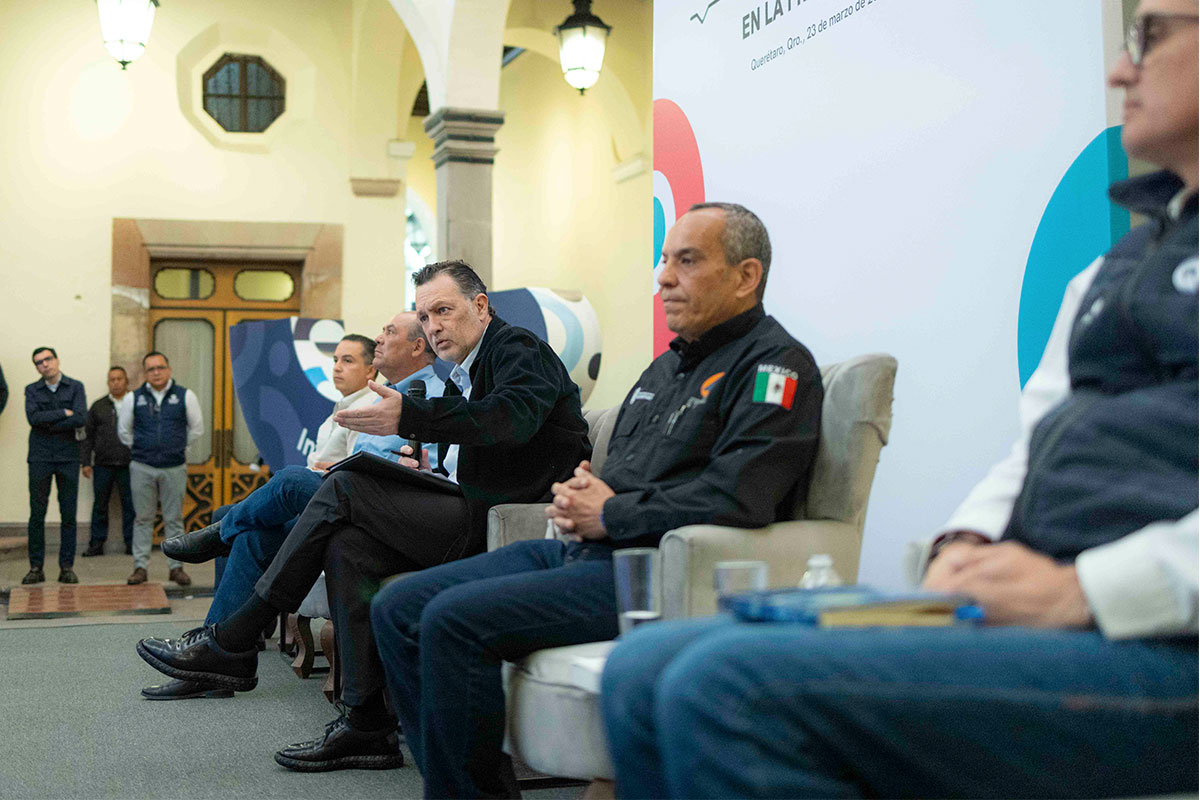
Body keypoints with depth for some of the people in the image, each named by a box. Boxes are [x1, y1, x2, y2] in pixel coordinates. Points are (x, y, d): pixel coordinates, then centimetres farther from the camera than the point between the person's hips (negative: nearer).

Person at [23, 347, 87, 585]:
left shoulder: (75, 387, 3)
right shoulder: (32, 390, 7)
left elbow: (81, 419, -12)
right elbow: (33, 418, -11)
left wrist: (48, 424, -10)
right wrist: (64, 413, -11)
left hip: (68, 457, 0)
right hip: (40, 458, 1)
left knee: (68, 514, 0)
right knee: (37, 514, -1)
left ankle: (67, 567, 6)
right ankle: (36, 567, 5)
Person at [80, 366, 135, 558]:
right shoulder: (98, 407, 11)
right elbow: (88, 436, 11)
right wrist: (85, 462, 3)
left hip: (128, 465, -1)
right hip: (102, 465, 2)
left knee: (130, 505, 2)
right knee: (100, 504, 5)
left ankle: (131, 543, 10)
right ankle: (97, 543, 11)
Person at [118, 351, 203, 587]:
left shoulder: (185, 396, 1)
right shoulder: (135, 398, 4)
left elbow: (197, 429, 11)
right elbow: (123, 430, 16)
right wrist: (138, 448, 15)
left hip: (174, 467, -1)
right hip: (142, 468, 1)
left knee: (174, 519, 4)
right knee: (143, 518, 5)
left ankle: (176, 567, 10)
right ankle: (140, 566, 11)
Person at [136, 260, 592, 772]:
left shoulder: (519, 348, -4)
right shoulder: (462, 379, 24)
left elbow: (512, 416, -26)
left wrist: (409, 418, -33)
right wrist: (429, 474, 3)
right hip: (473, 511, 9)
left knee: (343, 489, -14)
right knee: (346, 546, -10)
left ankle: (233, 642, -6)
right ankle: (367, 726, -10)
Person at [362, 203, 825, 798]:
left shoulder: (776, 364, -6)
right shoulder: (665, 367, 24)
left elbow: (735, 497, -21)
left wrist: (608, 515, -10)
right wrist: (576, 501, 6)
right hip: (582, 551, 10)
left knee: (453, 620, -25)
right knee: (397, 608, 1)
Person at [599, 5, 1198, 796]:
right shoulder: (1120, 264, 27)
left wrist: (1086, 590, -17)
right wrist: (967, 547, 4)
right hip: (1020, 614, 8)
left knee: (733, 689, -28)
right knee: (644, 672, -7)